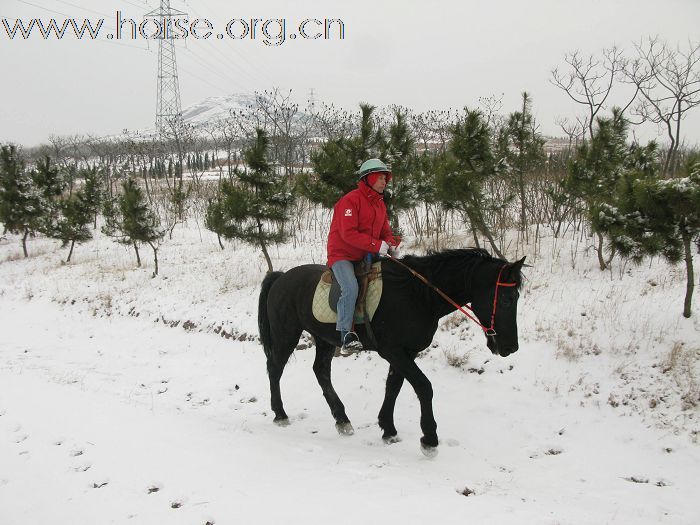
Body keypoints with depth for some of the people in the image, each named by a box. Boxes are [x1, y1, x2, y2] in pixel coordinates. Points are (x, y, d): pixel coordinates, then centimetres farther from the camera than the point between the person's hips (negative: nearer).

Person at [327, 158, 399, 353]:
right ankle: (346, 334, -26)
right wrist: (378, 245, -26)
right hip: (342, 254, -9)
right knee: (351, 287, -31)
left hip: (367, 256, 9)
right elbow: (348, 233, -23)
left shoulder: (380, 203, 14)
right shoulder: (351, 200, -14)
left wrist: (391, 245, -6)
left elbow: (385, 230, 18)